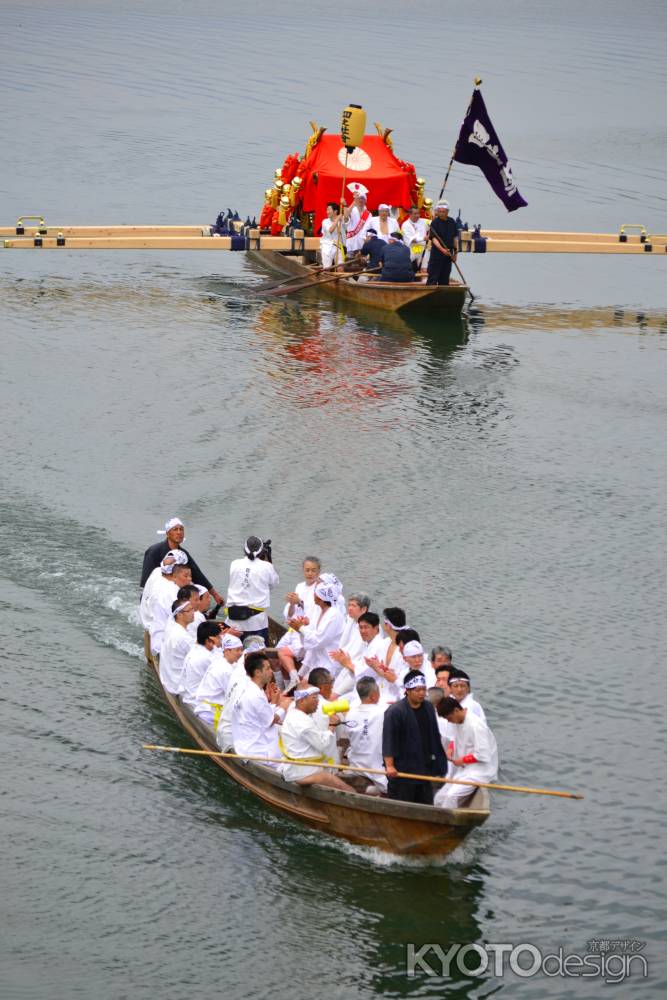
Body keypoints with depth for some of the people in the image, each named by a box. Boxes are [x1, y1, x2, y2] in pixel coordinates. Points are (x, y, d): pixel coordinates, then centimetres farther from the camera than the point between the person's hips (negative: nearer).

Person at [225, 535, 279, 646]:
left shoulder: (235, 564, -1)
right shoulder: (266, 567, -7)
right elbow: (274, 582, 10)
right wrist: (268, 559, 14)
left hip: (234, 619, 2)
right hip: (257, 620, -2)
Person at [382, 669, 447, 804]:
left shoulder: (428, 708, 10)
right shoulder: (395, 711, -13)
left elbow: (435, 737, 19)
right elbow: (388, 741, -16)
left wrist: (437, 765, 19)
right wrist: (389, 765, -23)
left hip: (425, 768, 7)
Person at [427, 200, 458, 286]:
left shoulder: (452, 222, 9)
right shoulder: (435, 222, -9)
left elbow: (454, 237, 18)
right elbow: (433, 238, -17)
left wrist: (455, 251, 15)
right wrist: (442, 249, -30)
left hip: (448, 253, 6)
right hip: (437, 253, -6)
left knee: (445, 279, 10)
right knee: (433, 279, -7)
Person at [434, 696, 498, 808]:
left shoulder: (476, 725, -22)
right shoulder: (456, 722, 5)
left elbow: (483, 756, -23)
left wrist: (462, 760, -14)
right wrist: (451, 748, 4)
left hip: (479, 770, -10)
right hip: (461, 769, 10)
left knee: (451, 796, -27)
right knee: (440, 797, 1)